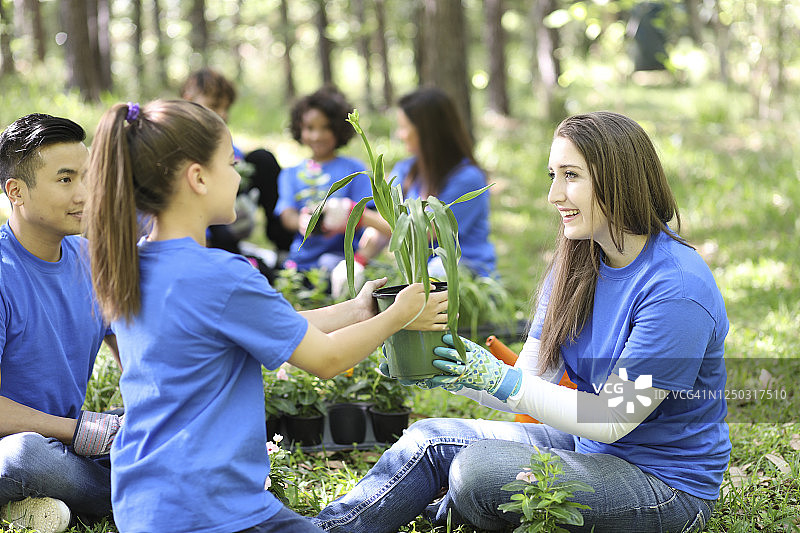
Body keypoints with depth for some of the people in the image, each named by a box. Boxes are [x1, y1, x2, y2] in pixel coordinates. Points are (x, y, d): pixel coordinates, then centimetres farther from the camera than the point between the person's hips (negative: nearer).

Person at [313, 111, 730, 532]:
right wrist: (451, 372, -16)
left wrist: (498, 379, -28)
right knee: (431, 438, -2)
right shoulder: (575, 267, 3)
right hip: (592, 447, 8)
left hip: (667, 486, -8)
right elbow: (530, 385, 1)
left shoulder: (677, 289, -23)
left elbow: (613, 418, -23)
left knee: (478, 469, -24)